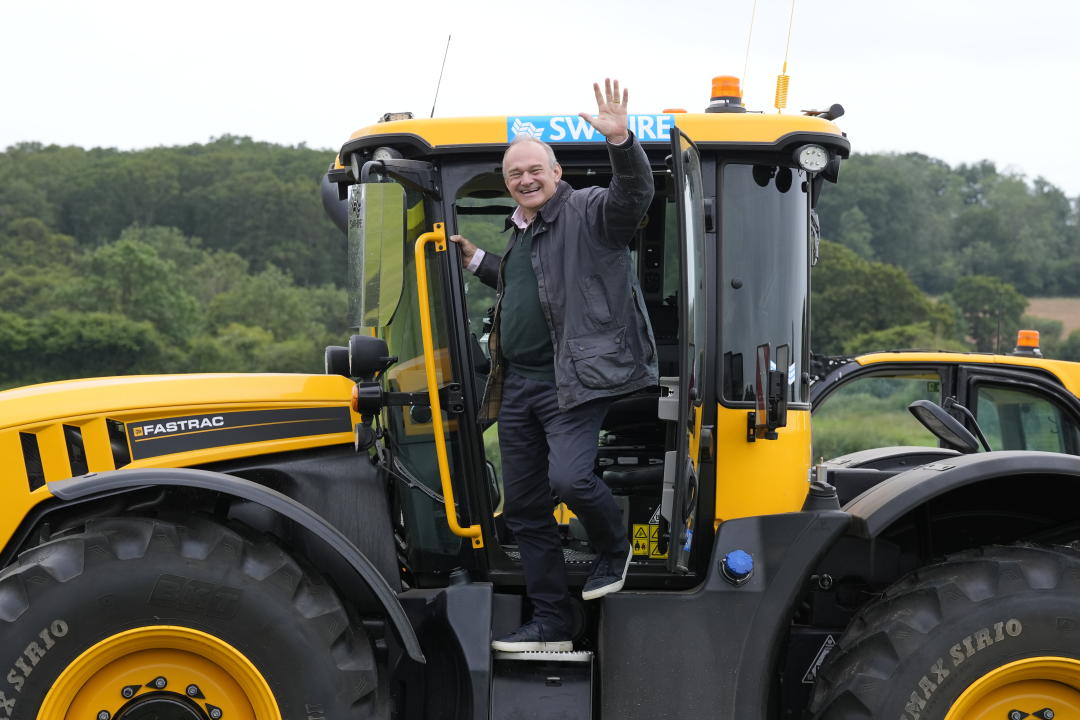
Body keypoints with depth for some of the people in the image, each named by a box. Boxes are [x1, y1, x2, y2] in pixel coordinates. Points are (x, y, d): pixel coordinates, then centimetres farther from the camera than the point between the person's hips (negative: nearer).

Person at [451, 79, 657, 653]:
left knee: (569, 479, -26)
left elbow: (633, 195, -26)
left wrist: (620, 142, -41)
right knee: (525, 509, 9)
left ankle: (614, 550, 9)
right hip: (517, 384, 9)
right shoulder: (520, 232, 20)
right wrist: (476, 261, 31)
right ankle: (550, 623, 19)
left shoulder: (587, 212, -5)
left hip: (571, 382, -8)